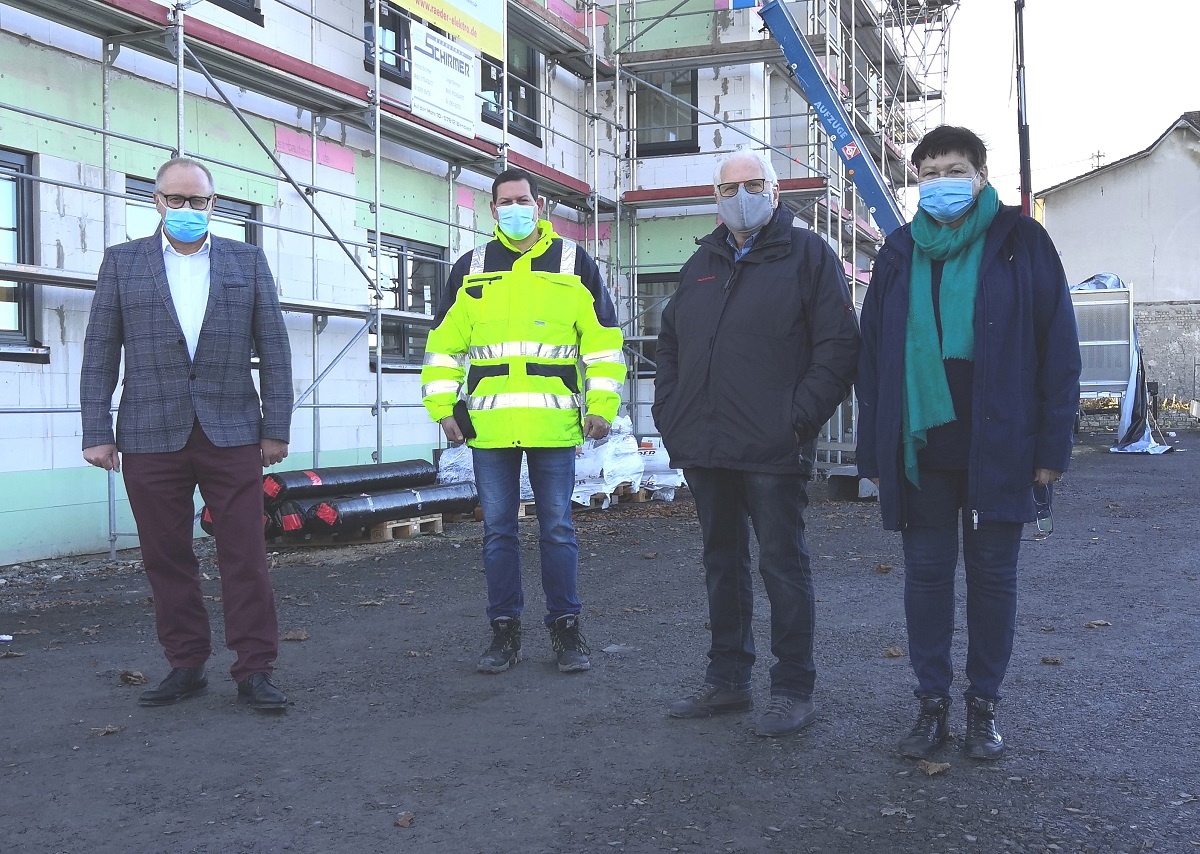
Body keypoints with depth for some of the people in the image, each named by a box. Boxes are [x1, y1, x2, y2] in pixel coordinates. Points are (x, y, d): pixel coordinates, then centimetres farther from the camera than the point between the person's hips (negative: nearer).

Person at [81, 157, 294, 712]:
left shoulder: (248, 262, 10)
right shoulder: (122, 262, 9)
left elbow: (273, 349, 7)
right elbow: (100, 352, 6)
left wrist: (276, 428, 1)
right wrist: (96, 432, -2)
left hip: (232, 433, 0)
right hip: (151, 437, 1)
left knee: (245, 556, -2)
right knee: (166, 559, 6)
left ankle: (254, 672, 4)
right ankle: (185, 666, 18)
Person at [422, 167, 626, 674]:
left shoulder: (574, 265, 7)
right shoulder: (469, 271, 12)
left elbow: (603, 341, 6)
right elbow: (444, 346, 13)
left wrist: (601, 405, -2)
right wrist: (443, 408, 4)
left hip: (553, 424, -2)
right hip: (489, 426, 2)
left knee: (557, 529, 3)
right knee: (498, 531, 6)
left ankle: (565, 628, 14)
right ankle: (504, 630, 16)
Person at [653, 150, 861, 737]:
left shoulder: (807, 255, 0)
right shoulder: (701, 264, 18)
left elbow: (838, 345, -7)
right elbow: (670, 345, 23)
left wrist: (801, 417, -15)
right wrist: (670, 414, 11)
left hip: (772, 449, -6)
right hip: (704, 447, 6)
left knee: (782, 564, -1)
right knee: (722, 563, 14)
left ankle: (793, 692, 9)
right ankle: (727, 681, 25)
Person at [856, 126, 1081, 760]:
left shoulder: (1020, 242, 0)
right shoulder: (900, 253, 9)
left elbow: (1059, 347, -1)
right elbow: (872, 357, 10)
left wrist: (1053, 445, -7)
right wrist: (874, 451, 5)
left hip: (998, 447, -2)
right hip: (919, 446, 3)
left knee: (992, 576, 7)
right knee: (925, 575, 7)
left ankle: (984, 705, 21)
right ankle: (932, 703, 18)